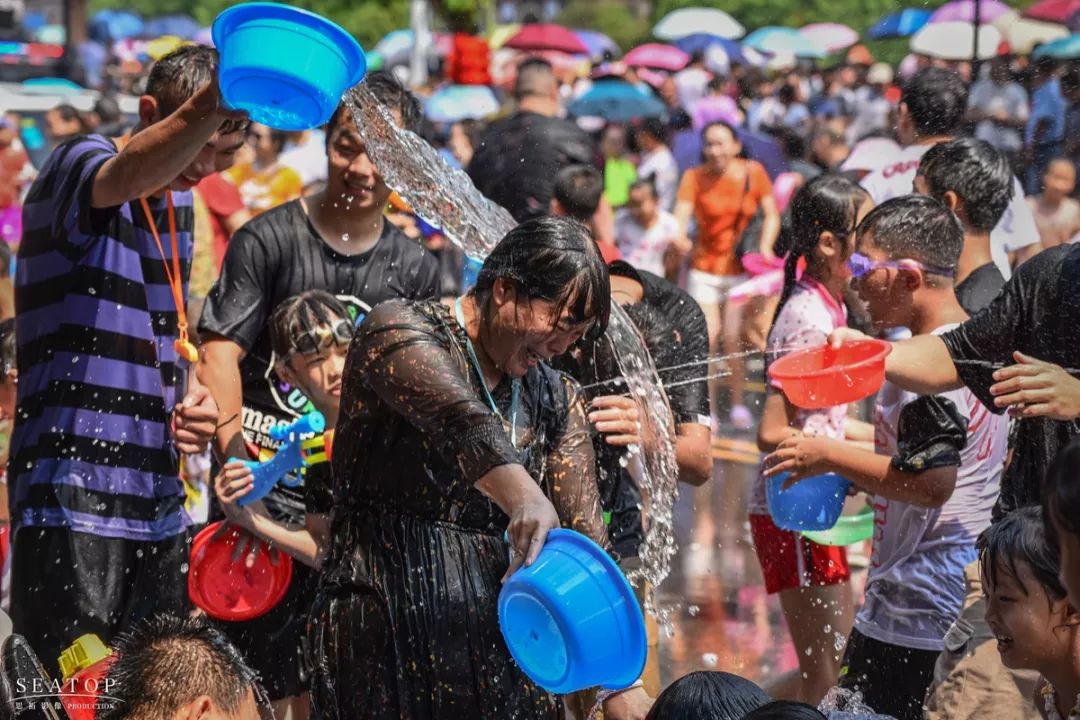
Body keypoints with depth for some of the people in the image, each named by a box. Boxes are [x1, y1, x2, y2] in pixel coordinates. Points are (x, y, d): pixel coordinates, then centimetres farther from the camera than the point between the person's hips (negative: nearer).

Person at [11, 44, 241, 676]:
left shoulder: (180, 202, 15)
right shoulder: (78, 168, -8)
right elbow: (130, 174, -35)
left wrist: (191, 394, 7)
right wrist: (213, 100, -53)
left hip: (158, 501, 8)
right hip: (74, 498, -7)